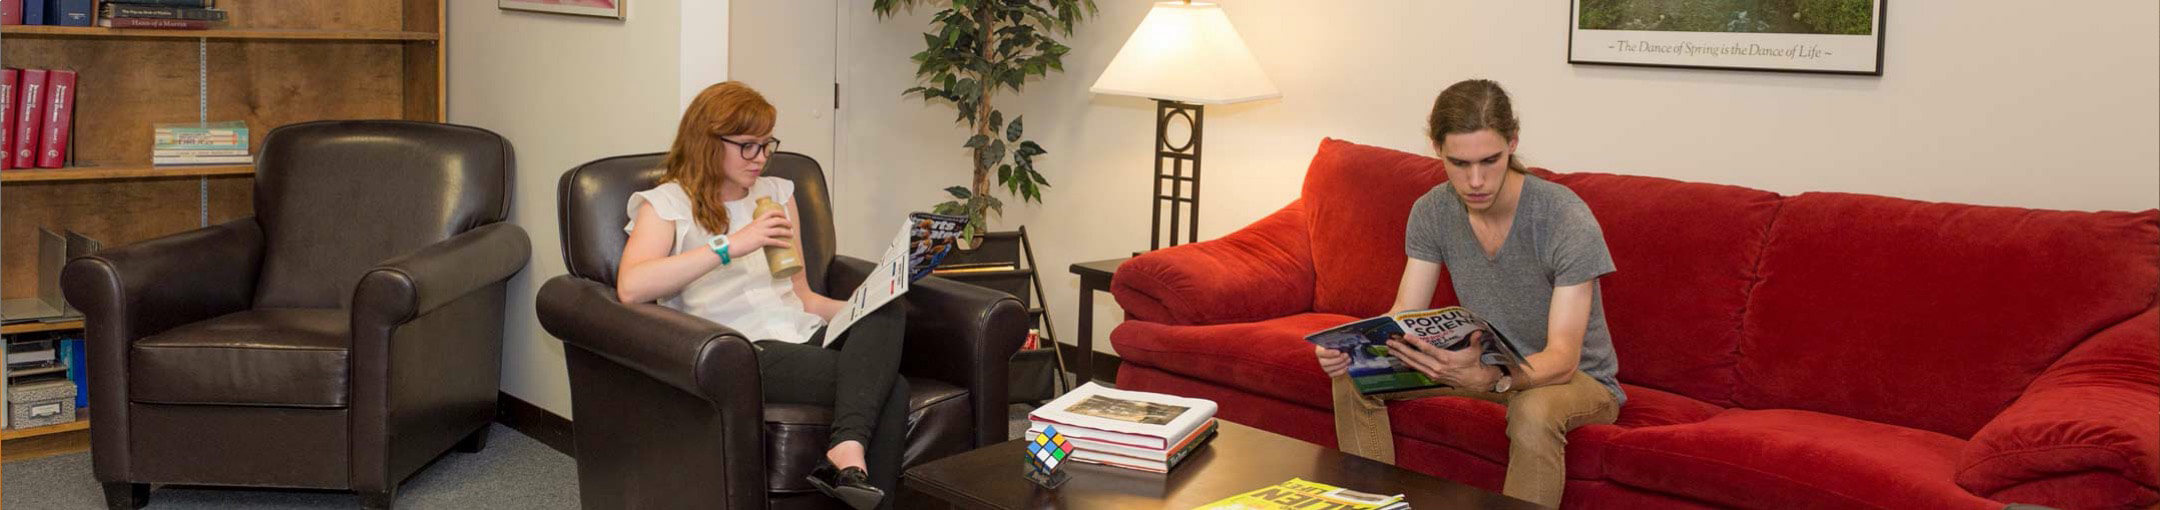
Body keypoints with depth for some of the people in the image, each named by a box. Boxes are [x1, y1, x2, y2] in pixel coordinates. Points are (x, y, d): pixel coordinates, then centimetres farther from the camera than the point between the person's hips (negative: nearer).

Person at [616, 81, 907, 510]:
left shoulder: (777, 193, 24)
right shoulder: (666, 204, 6)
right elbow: (630, 288, -14)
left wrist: (863, 309, 3)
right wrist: (730, 245, -20)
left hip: (804, 335, 6)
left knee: (888, 313, -31)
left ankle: (847, 454, -45)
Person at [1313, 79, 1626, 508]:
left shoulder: (1568, 222, -28)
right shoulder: (1432, 212, -11)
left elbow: (1562, 358, -31)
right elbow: (1403, 316, -9)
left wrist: (1488, 380, -53)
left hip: (1577, 377, -5)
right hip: (1487, 365, 5)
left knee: (1534, 412, -40)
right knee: (1353, 378, -8)